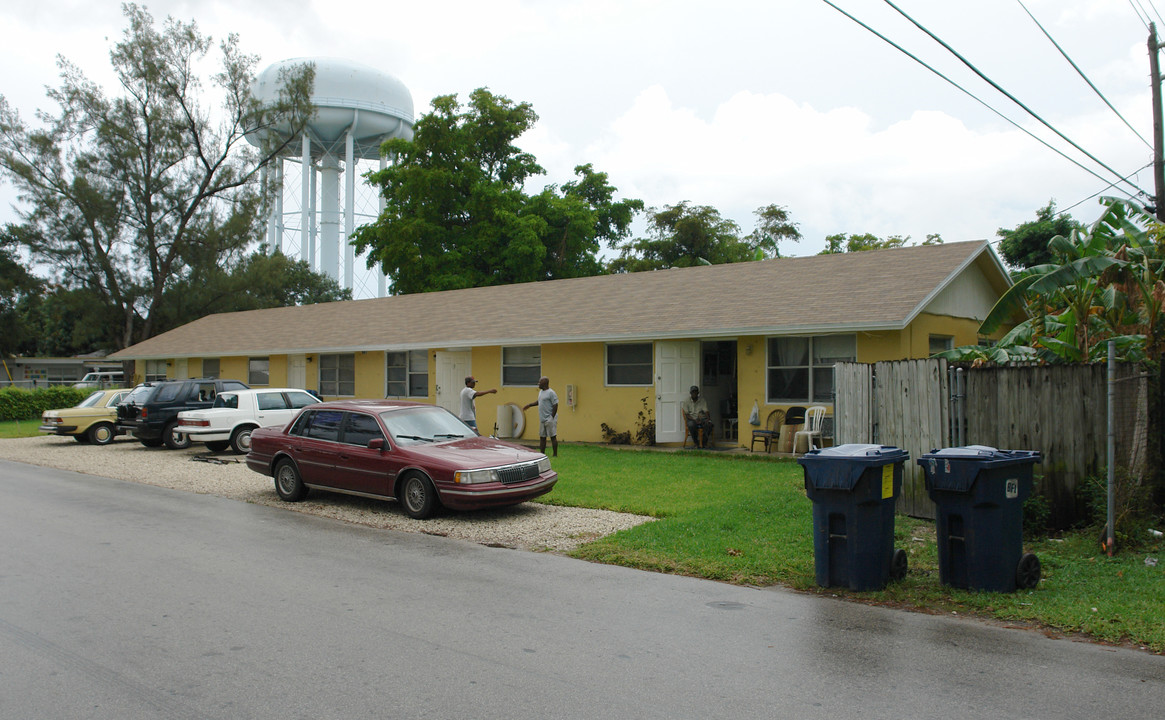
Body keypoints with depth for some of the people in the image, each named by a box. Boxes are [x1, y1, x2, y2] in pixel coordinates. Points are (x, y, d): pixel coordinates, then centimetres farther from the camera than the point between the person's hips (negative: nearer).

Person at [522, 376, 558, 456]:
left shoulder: (551, 393, -13)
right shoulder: (541, 391, 14)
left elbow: (555, 405, -16)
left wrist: (552, 417, -18)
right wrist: (530, 405, 28)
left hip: (550, 419, -9)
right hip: (542, 419, 9)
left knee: (553, 436, -5)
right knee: (542, 437, 10)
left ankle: (555, 455, -1)